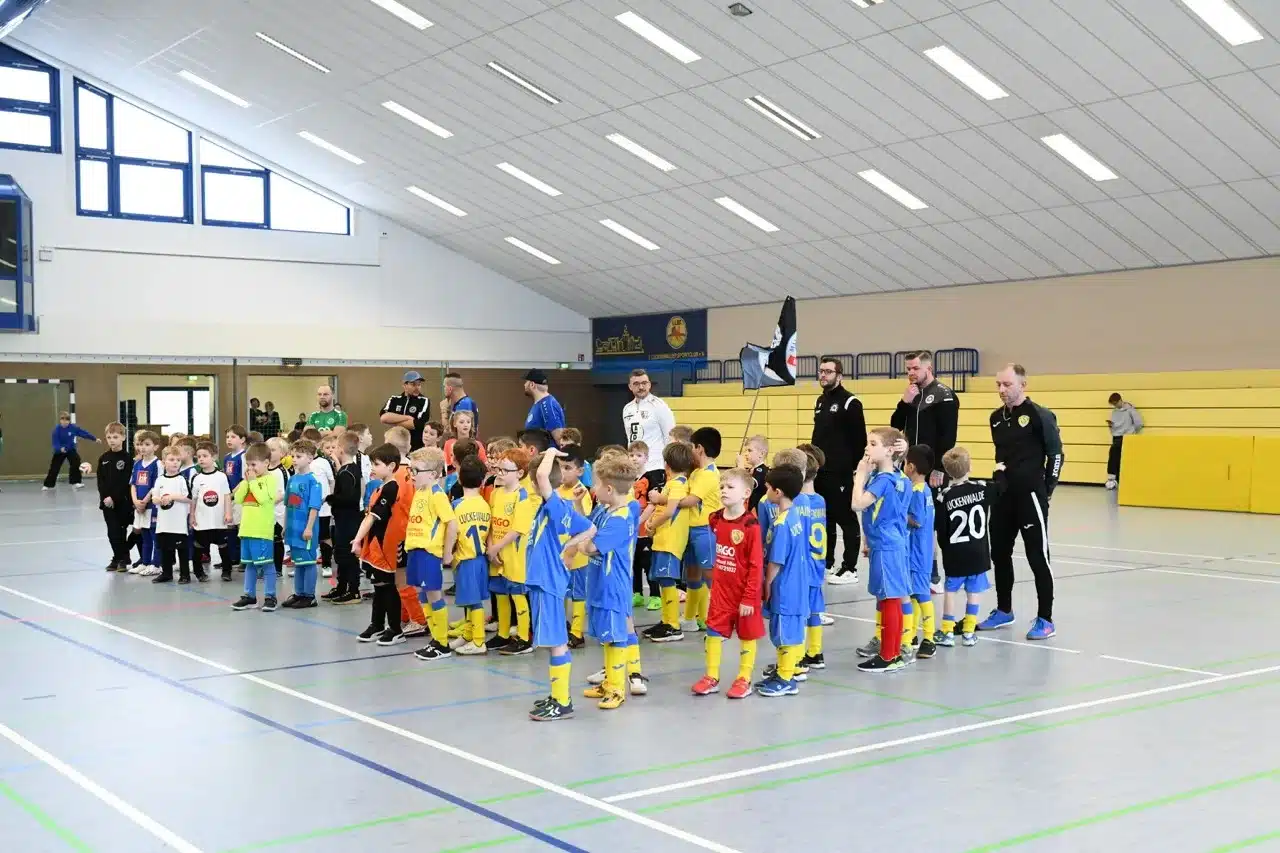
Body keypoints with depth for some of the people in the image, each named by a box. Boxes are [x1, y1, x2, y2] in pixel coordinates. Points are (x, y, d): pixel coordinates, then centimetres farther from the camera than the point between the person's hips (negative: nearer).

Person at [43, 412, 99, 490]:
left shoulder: (73, 427, -15)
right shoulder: (57, 430, -22)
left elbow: (84, 433, -10)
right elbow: (55, 443, -23)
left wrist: (95, 439, -10)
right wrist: (60, 448, -43)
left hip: (71, 450, 2)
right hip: (59, 451, -2)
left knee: (76, 464, -13)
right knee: (54, 468, 1)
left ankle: (75, 482, 0)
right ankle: (48, 485, 12)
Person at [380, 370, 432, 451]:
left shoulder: (424, 401, -1)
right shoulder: (394, 400, 8)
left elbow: (418, 424, -15)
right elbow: (383, 418, -8)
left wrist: (393, 421, -6)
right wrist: (407, 417, -12)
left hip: (417, 447, -3)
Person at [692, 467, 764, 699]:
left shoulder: (751, 526, -20)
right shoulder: (716, 519, 0)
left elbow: (756, 566, -17)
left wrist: (749, 598, -16)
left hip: (744, 591, -6)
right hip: (721, 587, 6)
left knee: (747, 634, 9)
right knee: (714, 631, 8)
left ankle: (744, 680, 19)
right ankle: (711, 677, 18)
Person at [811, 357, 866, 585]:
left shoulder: (850, 403, -10)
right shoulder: (820, 401, 14)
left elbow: (859, 441, -12)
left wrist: (854, 468, -14)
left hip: (841, 474, -8)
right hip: (819, 472, 8)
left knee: (846, 520, -1)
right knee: (825, 519, 13)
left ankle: (850, 569, 4)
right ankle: (826, 564, 23)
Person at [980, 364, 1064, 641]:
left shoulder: (1039, 416, -10)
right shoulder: (996, 418, 10)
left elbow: (1056, 454, -8)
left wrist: (1046, 490, -8)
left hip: (1031, 496, -7)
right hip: (1003, 495, 7)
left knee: (1037, 557, -2)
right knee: (999, 553, 13)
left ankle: (1045, 619, 5)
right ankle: (1004, 610, 28)